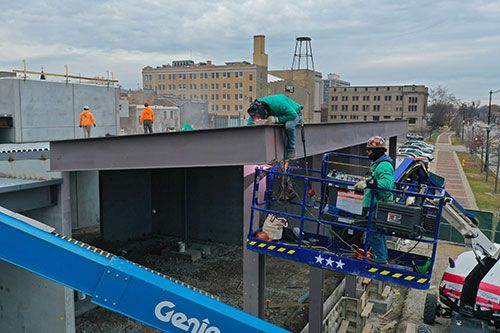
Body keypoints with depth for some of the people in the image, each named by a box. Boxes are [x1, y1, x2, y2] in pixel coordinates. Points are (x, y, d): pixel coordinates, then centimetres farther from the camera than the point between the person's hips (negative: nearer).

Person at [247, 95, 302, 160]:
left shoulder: (278, 103, -40)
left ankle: (291, 151, -22)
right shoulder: (257, 105, -20)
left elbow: (293, 115, -37)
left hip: (294, 113, -7)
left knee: (289, 125, -37)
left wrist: (276, 119, -39)